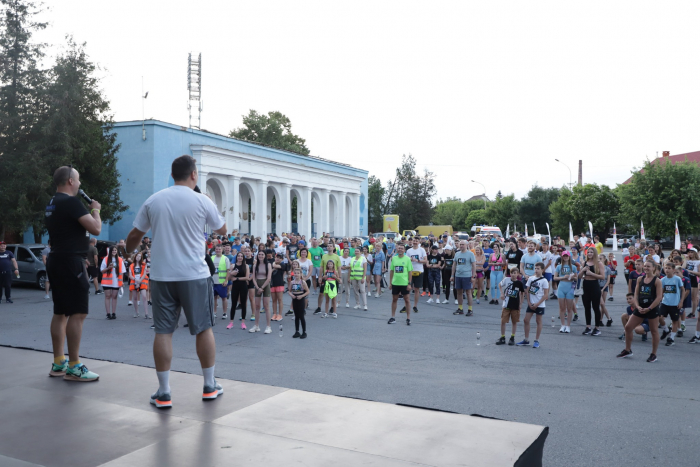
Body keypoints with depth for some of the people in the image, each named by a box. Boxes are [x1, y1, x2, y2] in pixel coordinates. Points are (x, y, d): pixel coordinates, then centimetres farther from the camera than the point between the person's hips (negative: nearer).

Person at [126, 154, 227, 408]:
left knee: (163, 331, 6)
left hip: (161, 275, 2)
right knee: (204, 328, 10)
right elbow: (222, 230, 11)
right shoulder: (202, 201, -4)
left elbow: (134, 236, 10)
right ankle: (209, 386, 19)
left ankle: (163, 393, 9)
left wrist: (127, 251, 31)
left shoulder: (153, 201, 4)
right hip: (194, 275, -2)